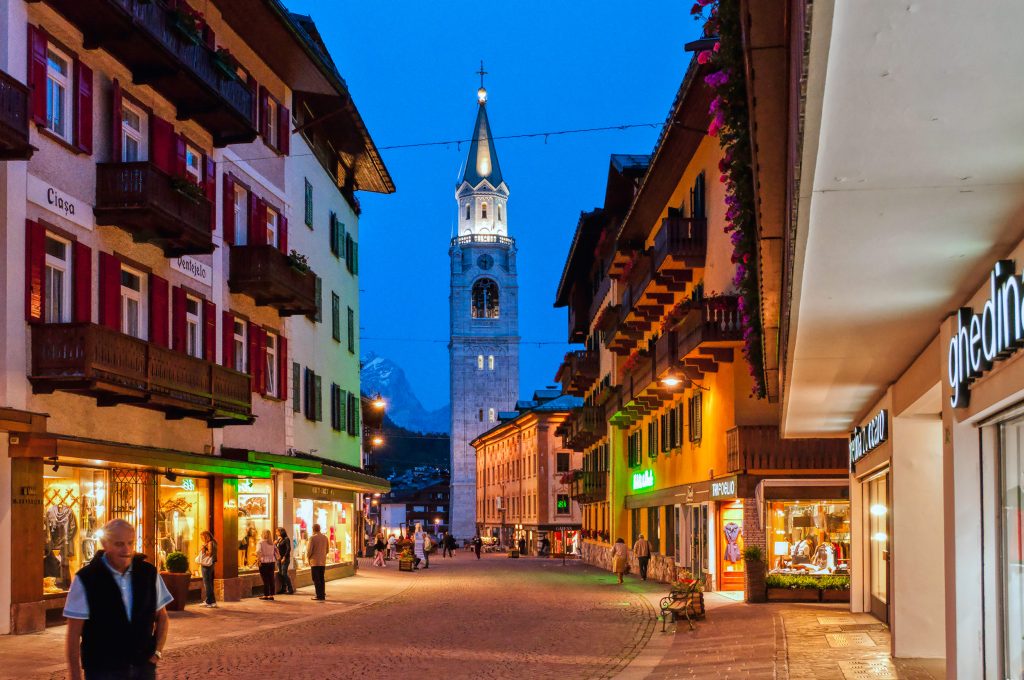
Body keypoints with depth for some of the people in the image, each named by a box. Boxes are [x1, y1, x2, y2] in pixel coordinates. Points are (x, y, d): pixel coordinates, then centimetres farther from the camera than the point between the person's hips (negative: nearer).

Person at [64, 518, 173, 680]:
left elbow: (161, 616, 15)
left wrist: (158, 651, 2)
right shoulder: (85, 579, -8)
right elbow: (73, 635, -7)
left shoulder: (149, 573, 2)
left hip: (143, 667, 3)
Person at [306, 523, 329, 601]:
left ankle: (319, 595, -4)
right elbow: (327, 550, 13)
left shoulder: (312, 538, -12)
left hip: (315, 562, -6)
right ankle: (323, 595, 12)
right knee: (321, 579, 12)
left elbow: (309, 550, -13)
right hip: (323, 561, 6)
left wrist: (308, 559, 3)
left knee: (316, 579, -1)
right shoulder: (325, 537, 7)